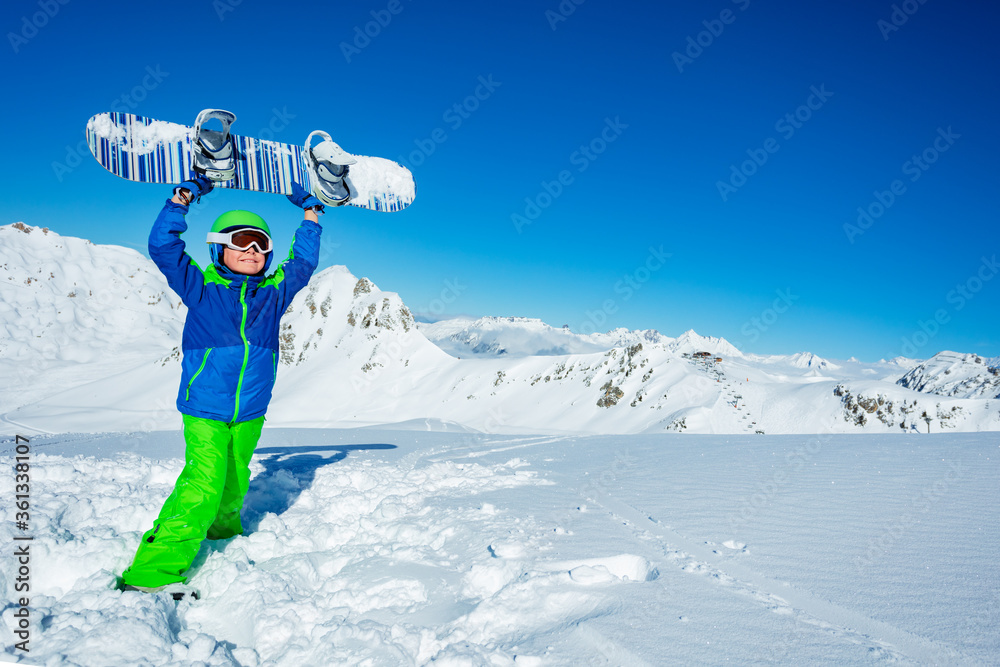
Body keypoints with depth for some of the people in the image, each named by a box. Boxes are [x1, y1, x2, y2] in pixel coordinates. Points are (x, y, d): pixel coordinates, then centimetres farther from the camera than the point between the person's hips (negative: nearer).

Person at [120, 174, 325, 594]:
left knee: (233, 482, 15)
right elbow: (162, 246, -6)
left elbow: (303, 262, 20)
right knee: (202, 485, -16)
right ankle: (153, 571, -14)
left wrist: (310, 214, 20)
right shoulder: (201, 288, -1)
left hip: (251, 411, 5)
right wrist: (183, 197, -6)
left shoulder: (274, 293, 9)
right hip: (205, 409, -4)